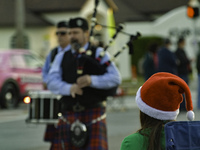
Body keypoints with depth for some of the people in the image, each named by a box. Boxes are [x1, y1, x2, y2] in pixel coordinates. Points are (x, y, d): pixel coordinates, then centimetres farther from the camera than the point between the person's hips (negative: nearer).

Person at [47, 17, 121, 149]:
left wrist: (92, 80, -21)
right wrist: (69, 88, -18)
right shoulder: (62, 57, 16)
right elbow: (52, 82, 2)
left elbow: (116, 78, -5)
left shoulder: (99, 54, 7)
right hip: (69, 115, 3)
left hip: (93, 114, -3)